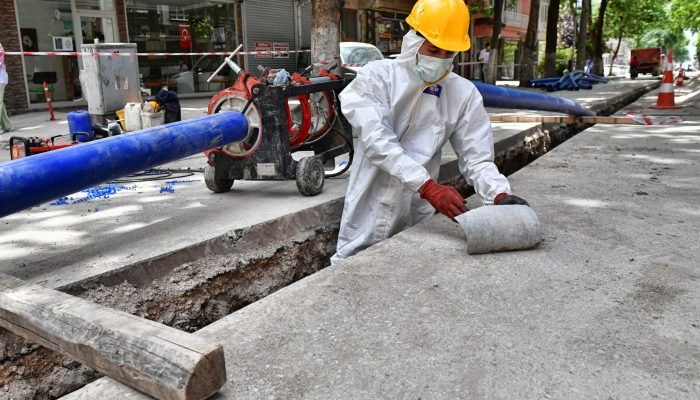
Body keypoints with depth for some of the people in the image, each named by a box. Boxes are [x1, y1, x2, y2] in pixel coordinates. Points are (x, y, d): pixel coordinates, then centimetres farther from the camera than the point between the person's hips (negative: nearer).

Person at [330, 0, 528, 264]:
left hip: (417, 218, 2)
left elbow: (476, 158, -3)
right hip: (368, 217, -2)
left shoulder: (464, 93, -1)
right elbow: (379, 143, -21)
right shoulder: (376, 77, -9)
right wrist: (428, 187, -32)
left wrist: (499, 194, -23)